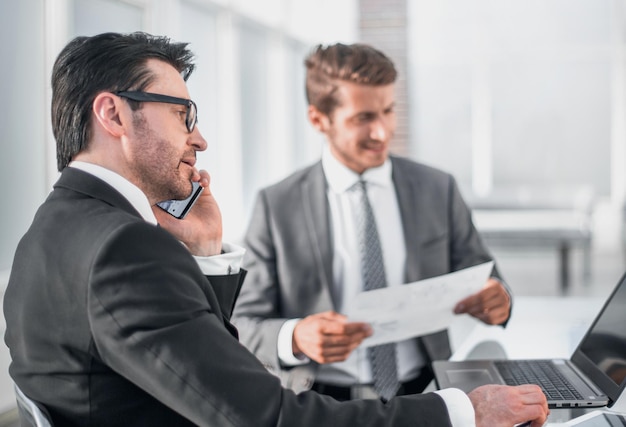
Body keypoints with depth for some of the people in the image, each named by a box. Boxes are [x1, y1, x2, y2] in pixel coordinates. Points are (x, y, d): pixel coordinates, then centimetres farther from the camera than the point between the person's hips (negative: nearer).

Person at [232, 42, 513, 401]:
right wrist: (296, 338, -21)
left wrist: (496, 299, -9)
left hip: (421, 395, 1)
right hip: (320, 405, -1)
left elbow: (479, 276, 16)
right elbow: (244, 327, 1)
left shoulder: (438, 190, 9)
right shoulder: (277, 207, 2)